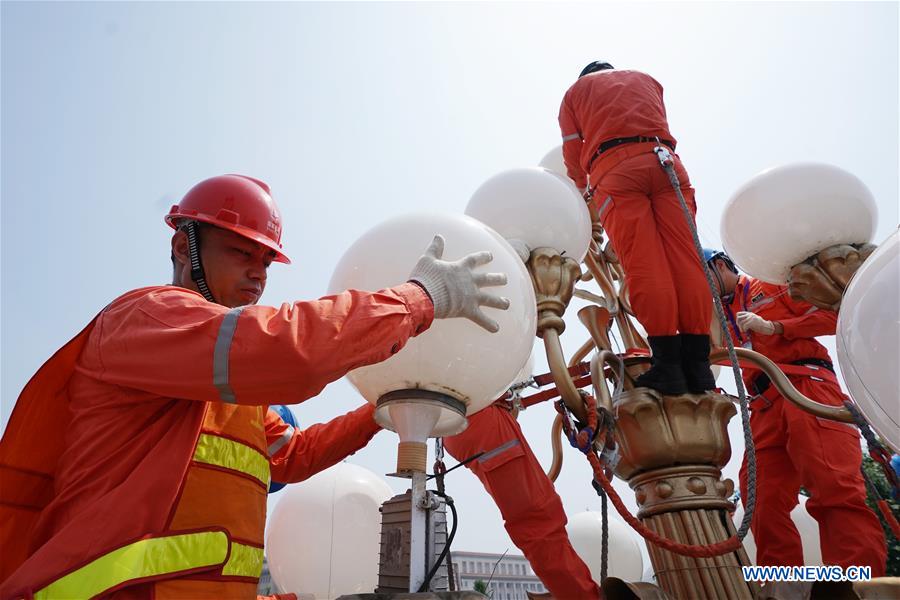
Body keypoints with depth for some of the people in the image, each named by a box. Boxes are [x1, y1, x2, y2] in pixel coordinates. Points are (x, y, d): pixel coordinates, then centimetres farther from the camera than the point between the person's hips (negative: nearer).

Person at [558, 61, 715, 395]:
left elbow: (573, 155, 21)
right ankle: (697, 364, -11)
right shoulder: (646, 80, 35)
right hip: (666, 160, 3)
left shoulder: (575, 90, 28)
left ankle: (668, 364, -17)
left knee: (644, 265, -12)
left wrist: (585, 195, 35)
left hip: (614, 168, -2)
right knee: (686, 261, -5)